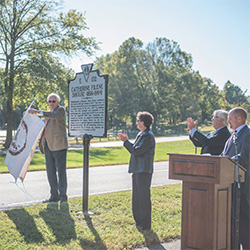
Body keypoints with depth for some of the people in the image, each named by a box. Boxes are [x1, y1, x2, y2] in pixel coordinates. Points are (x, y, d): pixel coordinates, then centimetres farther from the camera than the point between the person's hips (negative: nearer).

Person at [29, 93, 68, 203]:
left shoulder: (61, 110, -3)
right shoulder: (49, 113, 21)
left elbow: (54, 115, -26)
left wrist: (37, 111, -32)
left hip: (59, 145, -8)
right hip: (49, 145, 8)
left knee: (61, 170, -5)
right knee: (50, 171, 6)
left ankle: (63, 196, 1)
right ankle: (54, 196, 13)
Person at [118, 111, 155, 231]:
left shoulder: (148, 136, -15)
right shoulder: (140, 134, 16)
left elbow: (136, 151, -19)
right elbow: (135, 149, 17)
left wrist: (126, 141, -10)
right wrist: (126, 140, 9)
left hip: (144, 171, -10)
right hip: (137, 170, 10)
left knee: (143, 197, -4)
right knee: (137, 197, 15)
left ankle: (145, 224, 4)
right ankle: (139, 221, 25)